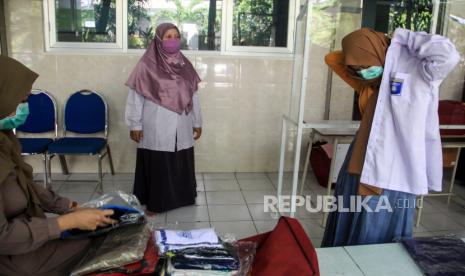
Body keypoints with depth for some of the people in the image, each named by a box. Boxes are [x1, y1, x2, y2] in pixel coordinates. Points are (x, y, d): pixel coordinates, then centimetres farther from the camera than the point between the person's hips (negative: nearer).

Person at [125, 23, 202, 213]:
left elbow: (193, 96, 11)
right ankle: (154, 203, 20)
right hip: (156, 129, -4)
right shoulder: (147, 65, -8)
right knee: (157, 165, 4)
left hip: (181, 128, 5)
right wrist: (135, 125, -8)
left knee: (181, 163, 13)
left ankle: (181, 197, 32)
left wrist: (197, 122, 11)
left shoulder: (184, 65, 7)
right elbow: (135, 97, -6)